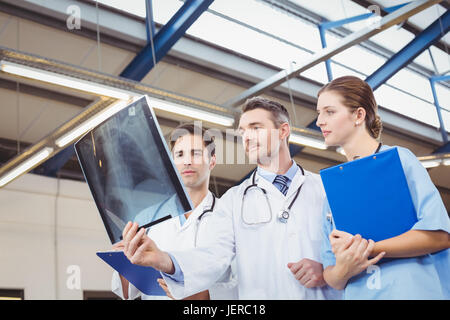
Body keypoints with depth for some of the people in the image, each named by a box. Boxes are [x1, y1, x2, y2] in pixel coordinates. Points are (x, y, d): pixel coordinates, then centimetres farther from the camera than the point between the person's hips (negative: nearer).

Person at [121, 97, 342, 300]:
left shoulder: (324, 189, 9)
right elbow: (217, 255, -3)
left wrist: (327, 270, -12)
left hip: (321, 295, 0)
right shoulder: (235, 198, 11)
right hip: (259, 295, 1)